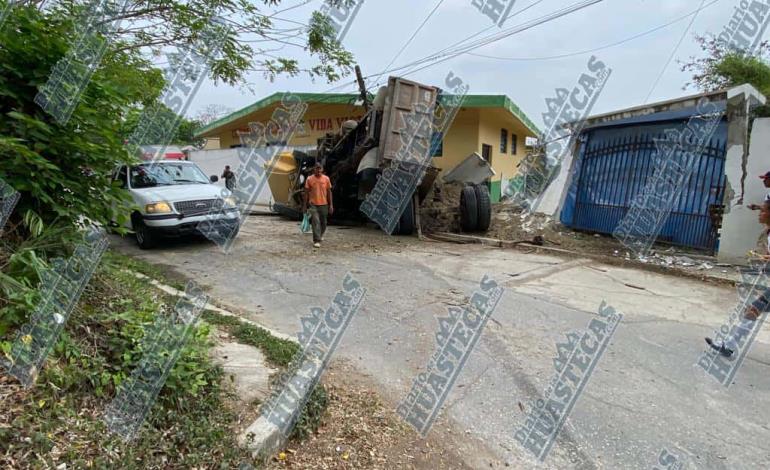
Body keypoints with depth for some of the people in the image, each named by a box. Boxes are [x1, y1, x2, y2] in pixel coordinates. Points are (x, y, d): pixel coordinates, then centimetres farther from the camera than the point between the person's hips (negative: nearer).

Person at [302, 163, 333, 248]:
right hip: (313, 204, -2)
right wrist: (304, 205, -1)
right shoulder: (309, 179, -2)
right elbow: (306, 192, 2)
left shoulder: (326, 179, 1)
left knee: (323, 222, 14)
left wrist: (331, 205, 1)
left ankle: (320, 235, 41)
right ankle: (316, 241, -10)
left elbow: (329, 192, 5)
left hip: (324, 204, 2)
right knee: (316, 222, -13)